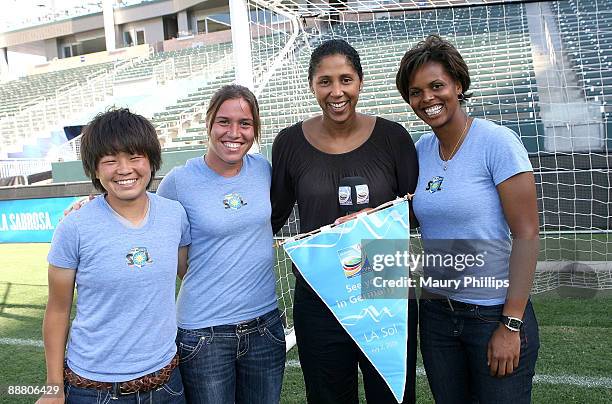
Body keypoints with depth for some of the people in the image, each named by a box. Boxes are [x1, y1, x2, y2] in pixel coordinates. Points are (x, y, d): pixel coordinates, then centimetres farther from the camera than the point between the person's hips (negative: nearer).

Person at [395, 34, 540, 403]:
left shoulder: (497, 142, -13)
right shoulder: (421, 149, 3)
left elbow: (527, 235, -15)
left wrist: (511, 324, -16)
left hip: (496, 313, -5)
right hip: (437, 311, 5)